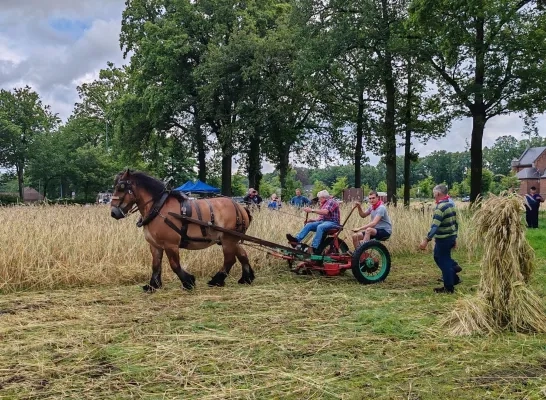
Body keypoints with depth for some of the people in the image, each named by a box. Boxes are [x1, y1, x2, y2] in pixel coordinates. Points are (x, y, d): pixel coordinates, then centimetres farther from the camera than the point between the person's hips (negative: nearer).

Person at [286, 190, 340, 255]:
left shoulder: (331, 202, -7)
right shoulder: (323, 204, 22)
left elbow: (325, 212, -25)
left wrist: (312, 210, -28)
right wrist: (314, 220, 2)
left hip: (332, 222, -9)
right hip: (323, 221, 9)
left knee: (320, 227, -38)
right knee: (308, 225, -12)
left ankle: (313, 248, -45)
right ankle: (296, 239, -30)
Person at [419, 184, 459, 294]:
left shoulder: (440, 207, -20)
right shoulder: (450, 205, 9)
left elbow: (435, 226, -29)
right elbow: (455, 223, 14)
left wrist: (426, 240, -31)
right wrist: (454, 237, 22)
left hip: (443, 239, -9)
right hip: (451, 237, 9)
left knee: (444, 262, 1)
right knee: (439, 257, 23)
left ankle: (449, 287, 9)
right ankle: (454, 278, 27)